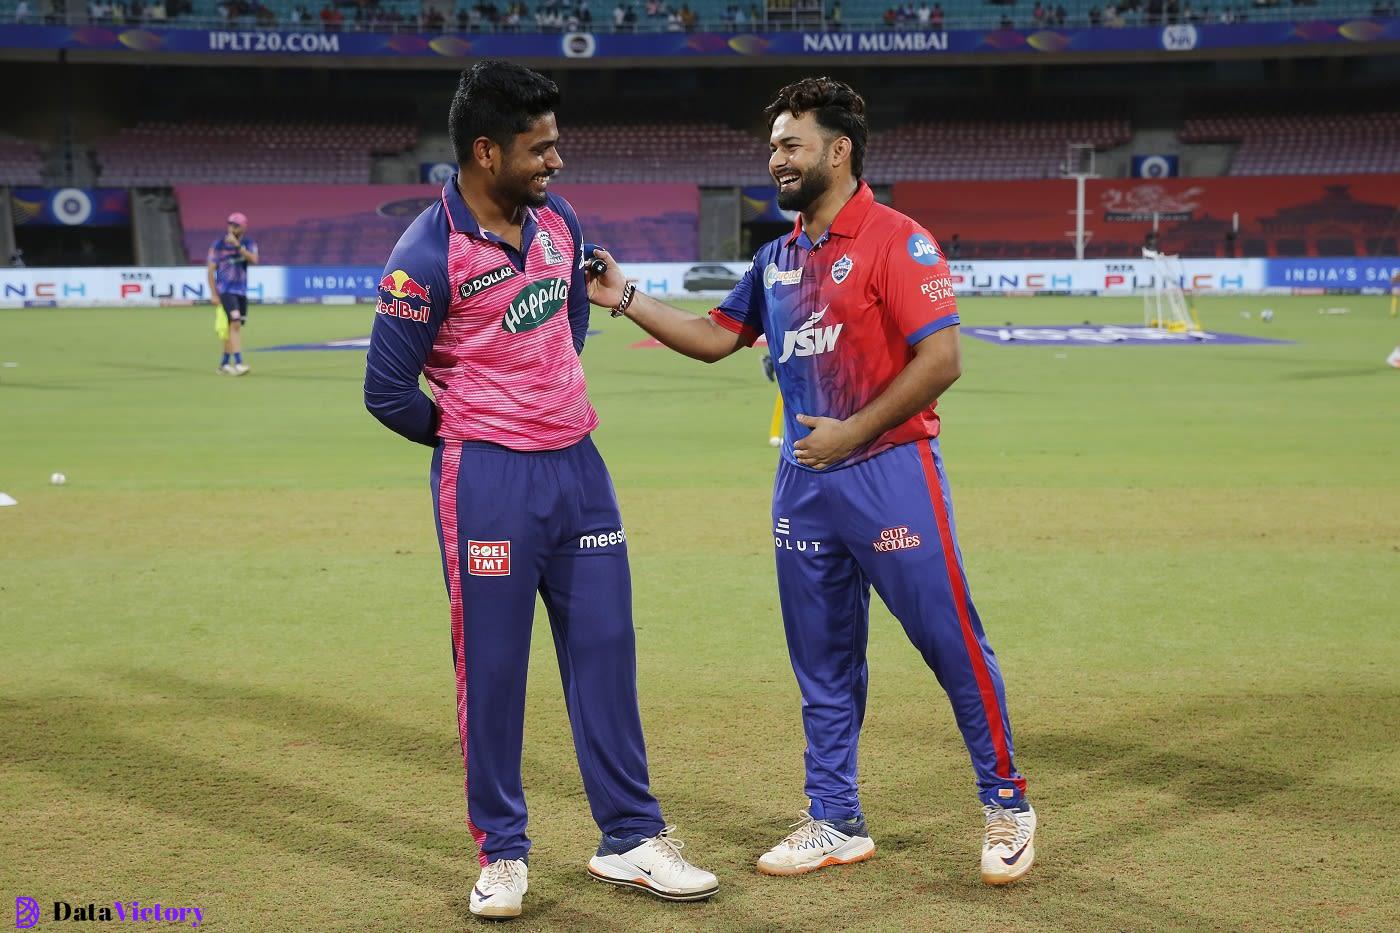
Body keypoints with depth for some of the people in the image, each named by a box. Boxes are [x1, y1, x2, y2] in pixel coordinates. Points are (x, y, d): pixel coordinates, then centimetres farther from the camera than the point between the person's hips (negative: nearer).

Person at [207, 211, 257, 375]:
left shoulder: (248, 244, 3)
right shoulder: (219, 245, -5)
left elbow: (254, 260, -18)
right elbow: (211, 270, -3)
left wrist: (238, 245, -25)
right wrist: (213, 294, -9)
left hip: (242, 291, 4)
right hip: (225, 291, -4)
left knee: (234, 328, 10)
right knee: (235, 324, -18)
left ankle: (224, 363, 21)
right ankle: (238, 363, -24)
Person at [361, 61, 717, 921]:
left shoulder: (557, 220, 5)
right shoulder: (429, 257, -16)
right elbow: (388, 391, -12)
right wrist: (468, 437, 2)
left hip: (578, 464, 7)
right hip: (489, 483, -6)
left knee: (605, 649, 9)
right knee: (493, 665, 2)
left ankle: (631, 840, 19)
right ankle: (503, 853, 16)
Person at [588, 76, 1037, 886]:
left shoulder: (896, 241, -10)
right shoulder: (778, 258, 13)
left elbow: (941, 359, -16)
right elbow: (714, 339, 19)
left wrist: (853, 431, -16)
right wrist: (627, 299, 10)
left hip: (890, 475, -7)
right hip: (805, 482, 7)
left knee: (952, 643, -2)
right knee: (824, 665, 13)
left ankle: (1006, 805, 14)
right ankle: (836, 823, 23)